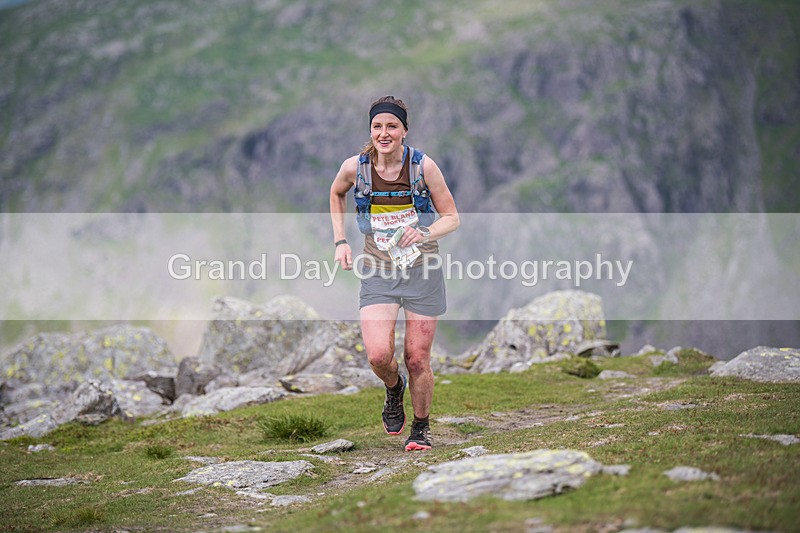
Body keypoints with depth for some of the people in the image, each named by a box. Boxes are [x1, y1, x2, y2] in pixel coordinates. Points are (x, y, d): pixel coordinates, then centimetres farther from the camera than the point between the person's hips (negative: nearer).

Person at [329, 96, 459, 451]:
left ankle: (421, 427, 26)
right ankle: (394, 388, 20)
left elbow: (452, 218, -2)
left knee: (417, 359, 2)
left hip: (421, 269, -1)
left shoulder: (424, 166, -11)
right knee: (378, 355, -16)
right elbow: (336, 194, 17)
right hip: (378, 273, 1)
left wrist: (425, 234, -22)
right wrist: (340, 241, 9)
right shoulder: (354, 167, -7)